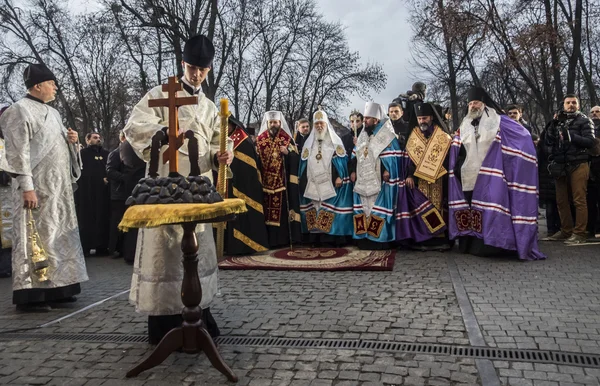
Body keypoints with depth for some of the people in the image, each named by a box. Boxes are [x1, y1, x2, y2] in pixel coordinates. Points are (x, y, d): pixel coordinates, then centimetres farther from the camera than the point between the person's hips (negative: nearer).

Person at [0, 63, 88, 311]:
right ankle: (29, 294, 1)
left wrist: (71, 140, 3)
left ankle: (54, 288, 19)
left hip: (58, 186, 9)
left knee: (57, 234, 10)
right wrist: (27, 187, -22)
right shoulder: (20, 110, -8)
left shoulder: (52, 113, 17)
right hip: (36, 186, -9)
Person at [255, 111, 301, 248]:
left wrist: (288, 153, -17)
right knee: (267, 210, -1)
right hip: (266, 181, 1)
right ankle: (270, 240, 5)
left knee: (283, 209, -2)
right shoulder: (260, 140, 9)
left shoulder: (287, 139, 5)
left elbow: (295, 158, 1)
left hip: (283, 181, -1)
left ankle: (284, 238, 5)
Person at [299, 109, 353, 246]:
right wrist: (303, 182, 7)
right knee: (314, 209, 1)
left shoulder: (335, 141, 5)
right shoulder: (309, 143, 16)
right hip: (313, 184, 4)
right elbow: (304, 163, 14)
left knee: (330, 209, -8)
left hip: (330, 183, -4)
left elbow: (342, 160, -2)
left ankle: (332, 238, -5)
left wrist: (340, 177, -14)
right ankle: (315, 238, 4)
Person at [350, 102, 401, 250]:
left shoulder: (387, 136, -5)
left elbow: (392, 156, -12)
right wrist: (353, 170, 11)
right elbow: (355, 155, 20)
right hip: (363, 181, 7)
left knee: (378, 209, -5)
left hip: (378, 181, -7)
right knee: (364, 208, 7)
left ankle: (380, 240, 1)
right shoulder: (363, 136, 17)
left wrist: (387, 170, -22)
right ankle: (364, 238, 13)